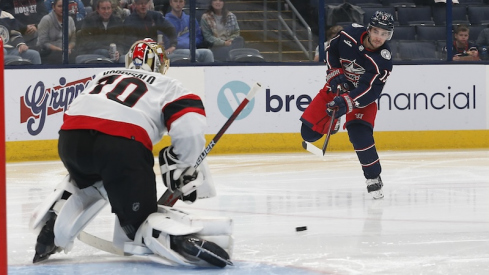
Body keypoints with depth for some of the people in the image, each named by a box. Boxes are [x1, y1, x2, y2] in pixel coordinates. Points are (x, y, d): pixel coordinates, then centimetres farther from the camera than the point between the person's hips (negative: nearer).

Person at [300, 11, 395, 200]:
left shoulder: (382, 61, -28)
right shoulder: (352, 33, -18)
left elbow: (369, 92, -33)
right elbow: (332, 49, 2)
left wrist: (346, 103, -46)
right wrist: (335, 74, -10)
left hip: (362, 97, -3)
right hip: (337, 86, 3)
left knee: (359, 133, -26)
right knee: (309, 131, -4)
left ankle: (373, 179, -10)